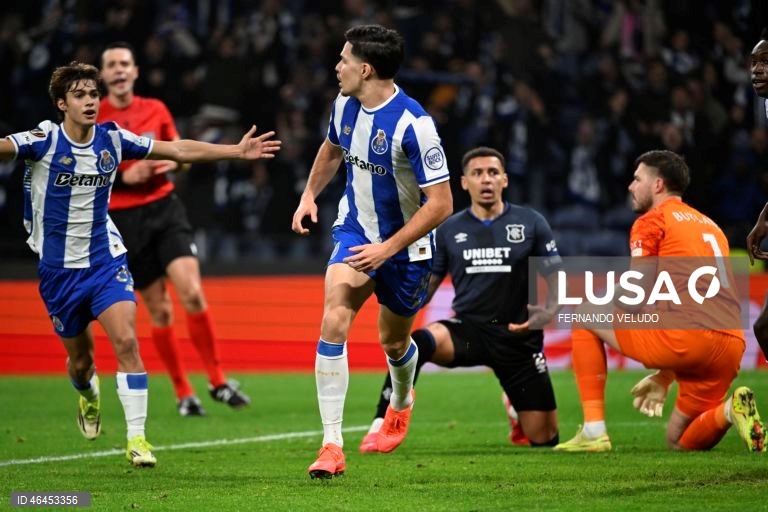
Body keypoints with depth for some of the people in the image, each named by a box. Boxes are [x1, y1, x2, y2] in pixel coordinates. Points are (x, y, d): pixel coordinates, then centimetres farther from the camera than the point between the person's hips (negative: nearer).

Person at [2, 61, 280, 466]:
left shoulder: (112, 139, -4)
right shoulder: (44, 141, -13)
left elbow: (178, 150, 2)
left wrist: (237, 151, -1)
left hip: (106, 259, 1)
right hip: (59, 266, -1)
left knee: (126, 342, -19)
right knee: (79, 360, 11)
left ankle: (137, 438, -14)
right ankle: (88, 395, 49)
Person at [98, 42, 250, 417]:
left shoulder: (156, 110, 6)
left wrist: (173, 162, -5)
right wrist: (124, 177, -16)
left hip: (164, 207, 2)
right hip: (124, 218, -2)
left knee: (192, 294, -15)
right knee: (159, 310, 1)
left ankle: (218, 381, -3)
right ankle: (183, 393, 14)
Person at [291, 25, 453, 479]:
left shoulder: (413, 124, -27)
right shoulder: (345, 105, -6)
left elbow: (440, 204, -26)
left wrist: (387, 250, -27)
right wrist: (310, 194, 7)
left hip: (406, 245, -4)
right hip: (355, 231, 4)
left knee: (393, 342, 15)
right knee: (333, 321, -19)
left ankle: (401, 401, 54)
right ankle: (332, 446, -21)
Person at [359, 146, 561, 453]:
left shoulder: (531, 223, 1)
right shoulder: (449, 231, 5)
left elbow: (556, 278, 5)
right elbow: (426, 285, 11)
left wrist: (547, 311, -16)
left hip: (517, 336, 0)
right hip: (467, 329, 0)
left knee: (545, 439, 2)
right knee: (417, 343, -36)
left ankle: (514, 408, 39)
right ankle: (379, 428, -30)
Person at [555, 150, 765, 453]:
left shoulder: (652, 221, 6)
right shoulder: (711, 226, 30)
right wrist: (665, 377, 33)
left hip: (686, 336, -7)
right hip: (732, 345, 7)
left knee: (585, 315, 13)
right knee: (680, 442, 23)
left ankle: (594, 431, 4)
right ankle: (729, 411, -9)